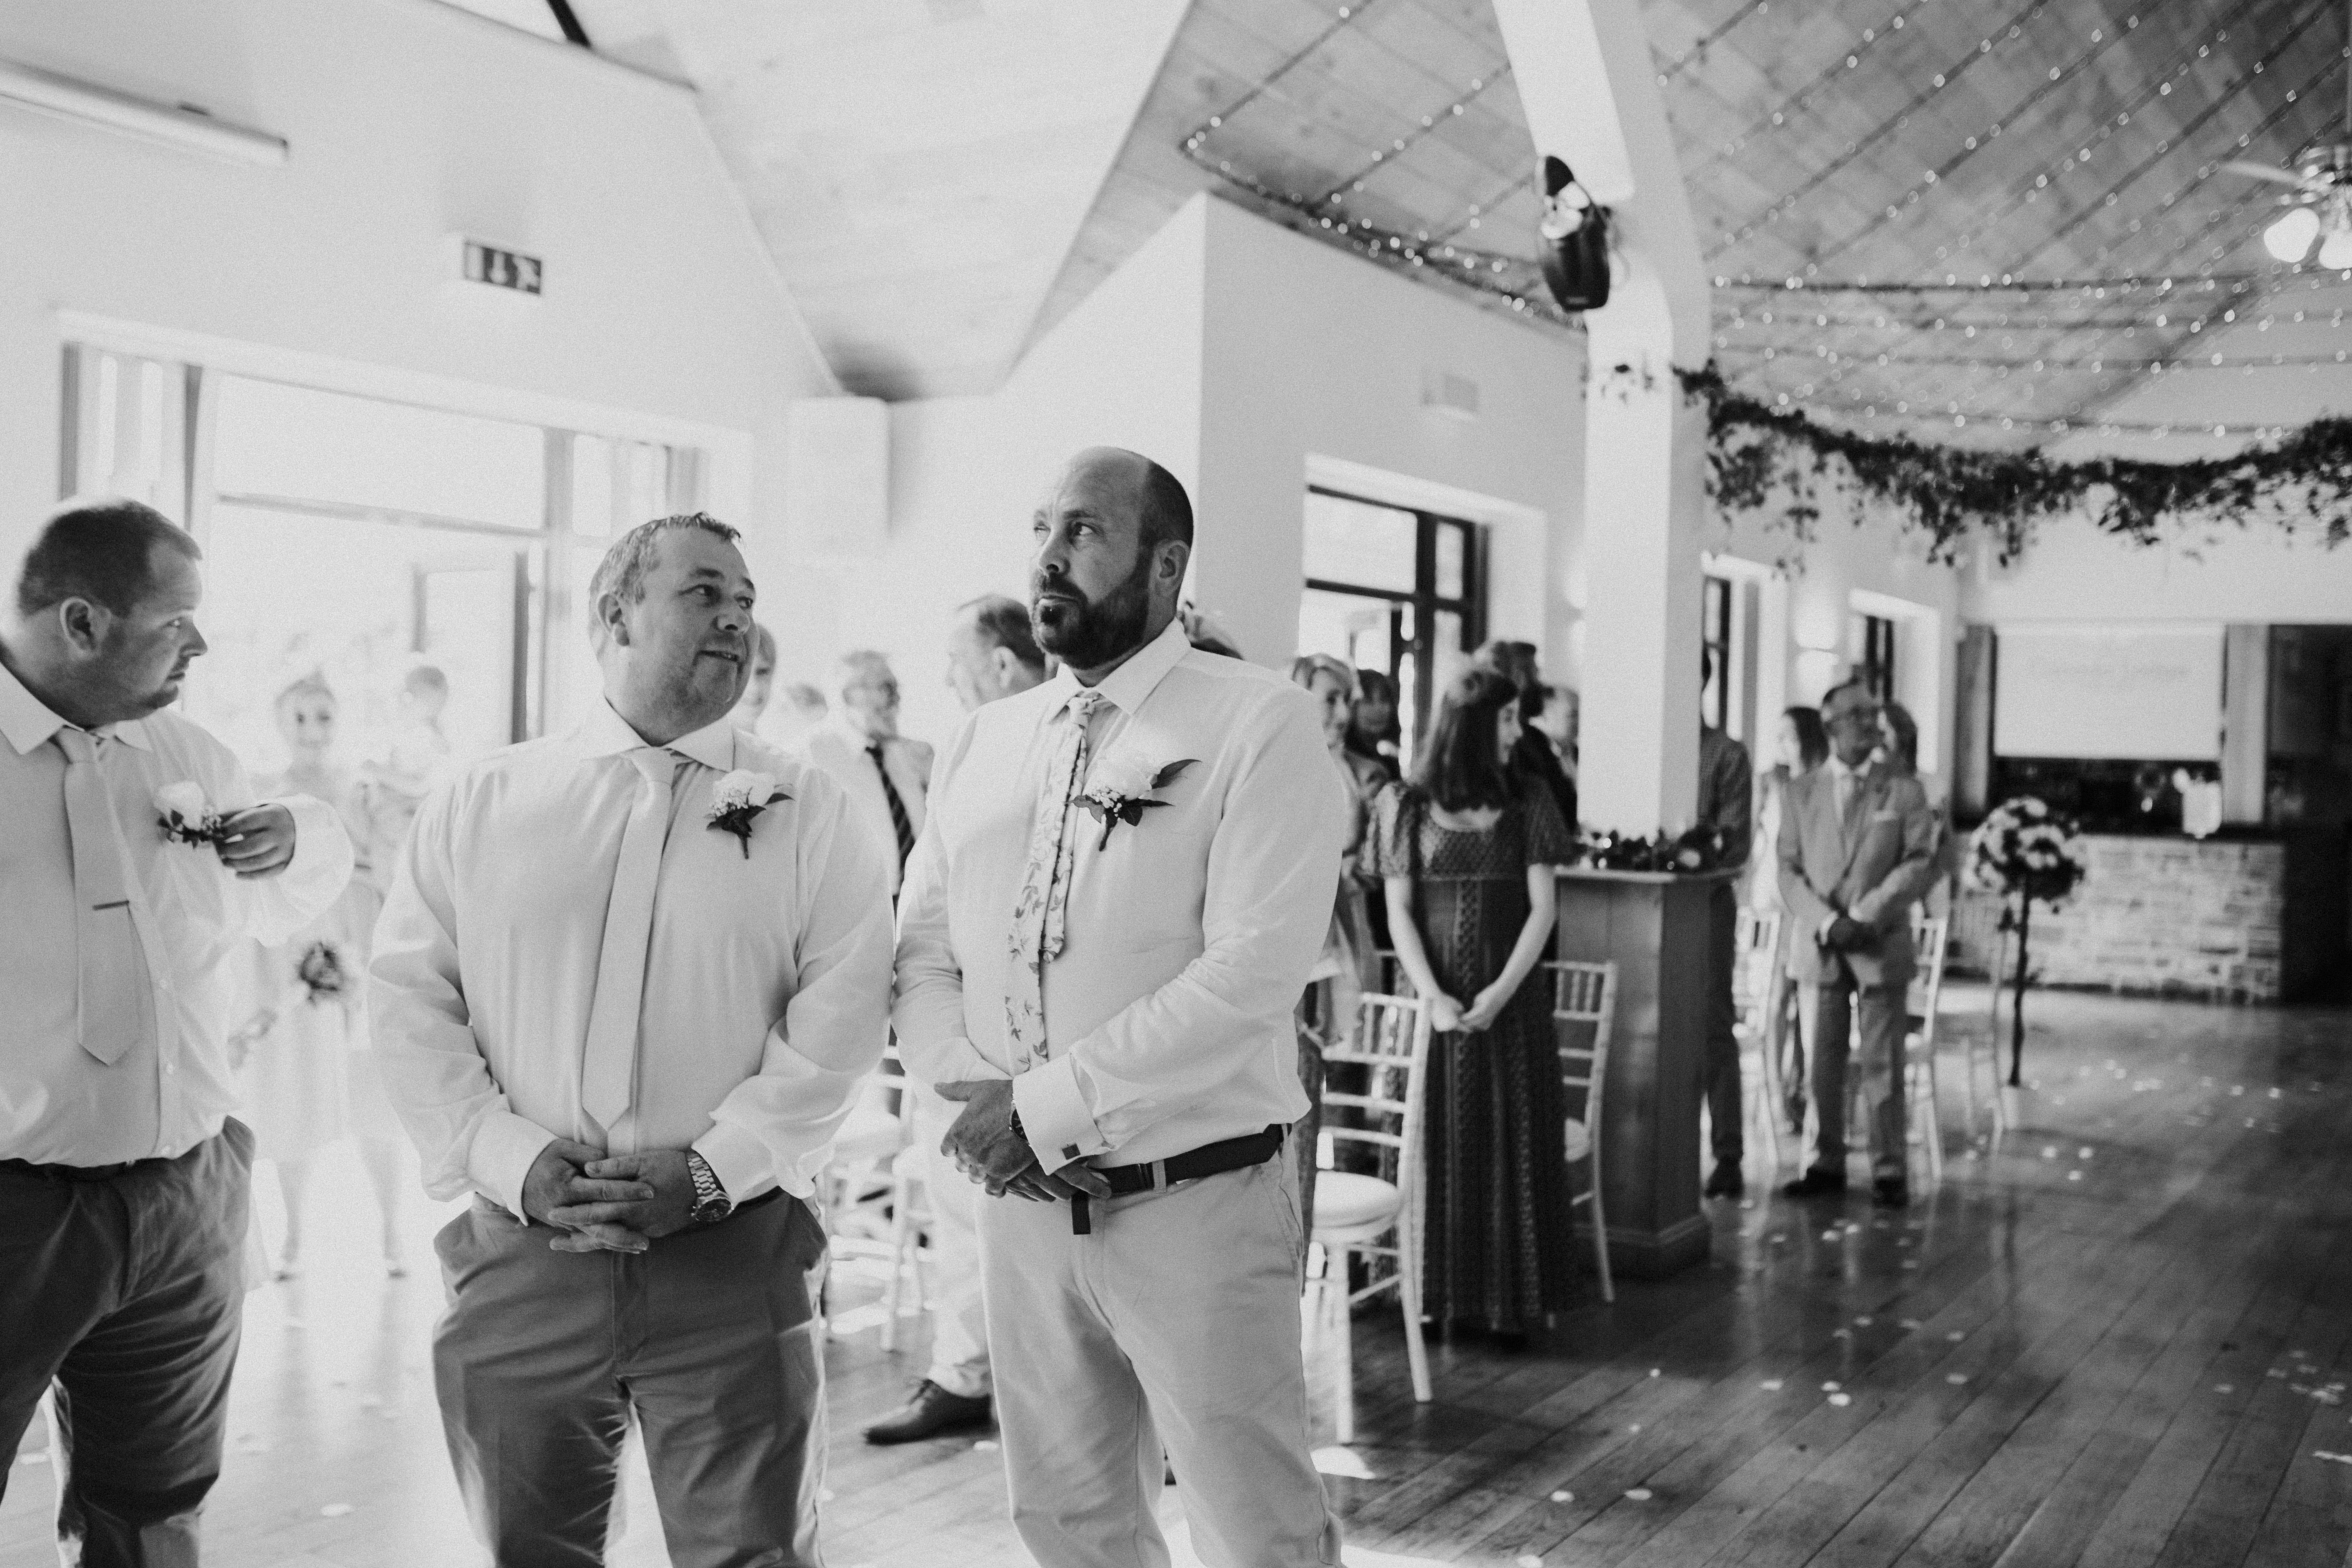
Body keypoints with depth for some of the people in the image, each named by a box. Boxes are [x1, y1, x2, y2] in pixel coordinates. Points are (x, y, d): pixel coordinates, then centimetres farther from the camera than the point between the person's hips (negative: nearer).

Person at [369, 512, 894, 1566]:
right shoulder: (479, 803, 8)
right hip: (519, 1252, 2)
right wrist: (516, 1161, -10)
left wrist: (711, 1171, -13)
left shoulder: (805, 814, 5)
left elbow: (840, 1017, -3)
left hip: (733, 1255, -1)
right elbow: (408, 1000, 3)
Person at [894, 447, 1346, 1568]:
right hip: (1021, 1203, 5)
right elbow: (921, 953, 10)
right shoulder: (982, 743, 10)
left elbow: (1251, 974, -18)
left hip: (1197, 1205, -5)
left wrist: (1050, 1106, -18)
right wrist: (974, 1089, -9)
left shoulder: (1259, 725, -8)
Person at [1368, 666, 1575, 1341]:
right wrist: (1433, 997, -13)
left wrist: (1501, 992, -12)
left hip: (1512, 1003, 1)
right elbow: (1400, 912, -1)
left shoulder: (1526, 802, 5)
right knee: (1440, 1149, 1)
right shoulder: (1405, 804, 2)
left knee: (1515, 1148, 2)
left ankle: (1512, 1300, 9)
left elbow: (1541, 908, 0)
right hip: (1437, 1001, -1)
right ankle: (1438, 1297, 8)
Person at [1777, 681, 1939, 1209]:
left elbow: (1921, 862, -2)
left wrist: (1867, 915, -12)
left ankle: (1888, 1171, 6)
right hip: (1819, 945, 1)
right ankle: (1827, 1164, 13)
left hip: (1881, 943, -1)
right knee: (1824, 1062, 4)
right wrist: (1827, 922, -11)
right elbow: (1789, 870, 4)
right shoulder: (1802, 791, 8)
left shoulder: (1903, 791, 6)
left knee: (1883, 1063, 0)